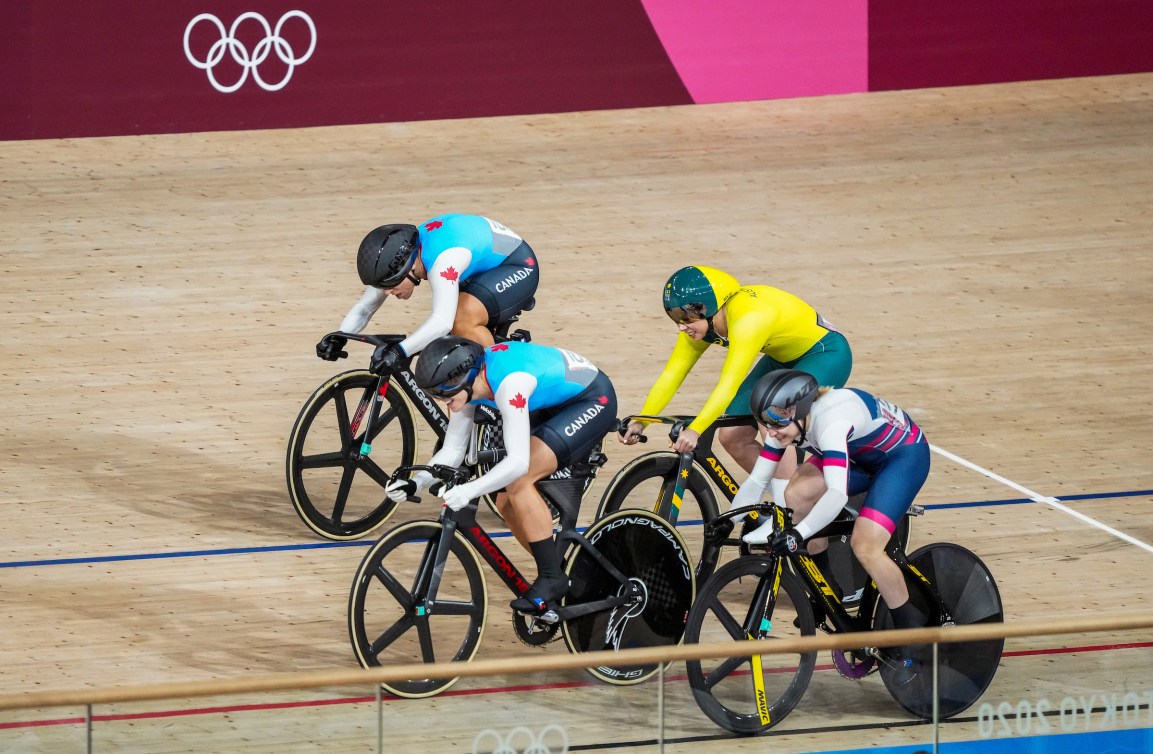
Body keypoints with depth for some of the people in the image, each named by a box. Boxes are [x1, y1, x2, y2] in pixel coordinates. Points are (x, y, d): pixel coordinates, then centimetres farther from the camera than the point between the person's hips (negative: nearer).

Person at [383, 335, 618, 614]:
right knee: (508, 503, 2)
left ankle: (552, 578, -12)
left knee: (518, 482, -23)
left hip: (594, 400, -9)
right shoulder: (464, 384, -10)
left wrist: (468, 491, -48)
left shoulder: (509, 384, -36)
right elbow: (452, 450, -3)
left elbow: (518, 462, -40)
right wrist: (416, 482, -19)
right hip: (557, 405, 9)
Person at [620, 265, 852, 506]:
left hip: (825, 353, -9)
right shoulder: (700, 322, -12)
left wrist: (694, 430, -52)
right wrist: (640, 422, -21)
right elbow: (671, 374, -10)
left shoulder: (748, 319, -36)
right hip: (782, 359, 9)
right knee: (732, 435, -4)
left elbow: (729, 385, -44)